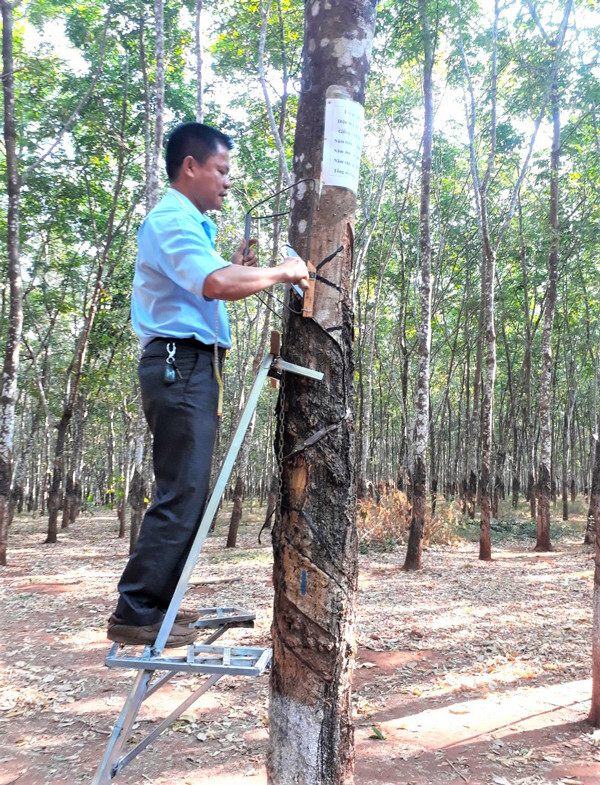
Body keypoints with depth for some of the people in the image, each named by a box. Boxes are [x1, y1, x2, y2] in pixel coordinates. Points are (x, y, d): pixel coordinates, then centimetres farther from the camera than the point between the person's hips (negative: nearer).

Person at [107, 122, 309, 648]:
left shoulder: (190, 225, 24)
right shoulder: (171, 220, -9)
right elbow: (218, 284, -27)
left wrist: (236, 268, 15)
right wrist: (279, 272, -14)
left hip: (194, 367, 11)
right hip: (180, 363, -11)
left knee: (187, 493, 12)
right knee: (181, 495, -11)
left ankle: (157, 603, 20)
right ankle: (135, 613, -5)